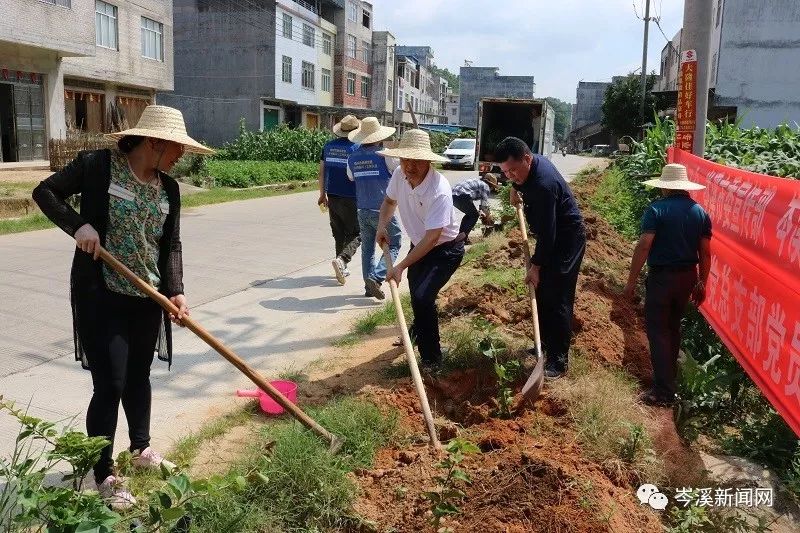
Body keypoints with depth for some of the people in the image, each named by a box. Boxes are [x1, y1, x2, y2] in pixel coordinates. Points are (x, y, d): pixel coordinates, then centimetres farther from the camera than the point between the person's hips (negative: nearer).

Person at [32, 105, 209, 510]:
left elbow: (171, 246, 5)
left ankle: (141, 448, 40)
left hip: (148, 298, 5)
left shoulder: (169, 188, 5)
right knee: (109, 384, -5)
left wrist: (175, 291, -9)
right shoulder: (96, 165, -9)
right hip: (100, 294, -5)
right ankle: (103, 476, 12)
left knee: (139, 375, 19)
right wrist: (78, 225, -18)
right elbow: (44, 192, -1)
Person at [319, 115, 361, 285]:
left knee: (339, 234, 16)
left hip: (332, 198, 5)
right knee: (355, 234, 5)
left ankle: (342, 269, 21)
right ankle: (342, 260, -18)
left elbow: (322, 171, 9)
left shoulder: (328, 146, 6)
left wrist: (322, 194, 18)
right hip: (350, 199, -5)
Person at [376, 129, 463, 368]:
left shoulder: (439, 191, -35)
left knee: (423, 297, -23)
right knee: (415, 292, 26)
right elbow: (389, 200, 9)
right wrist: (382, 225, -9)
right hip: (419, 244, 8)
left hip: (445, 249, -7)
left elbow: (432, 237, -36)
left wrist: (401, 266, -37)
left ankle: (432, 359, -5)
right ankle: (418, 331, 58)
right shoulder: (399, 175, -15)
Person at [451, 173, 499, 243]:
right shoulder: (485, 186, 6)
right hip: (461, 196, -9)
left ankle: (460, 236, 20)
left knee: (470, 214, 22)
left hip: (453, 194, 9)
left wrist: (479, 213, 37)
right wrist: (488, 216, 18)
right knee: (474, 216, 7)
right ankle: (463, 236, -3)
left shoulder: (477, 182, 31)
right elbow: (485, 204, 3)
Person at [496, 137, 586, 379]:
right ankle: (546, 343, 28)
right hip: (552, 237, 10)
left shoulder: (543, 185, -32)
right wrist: (516, 189, 17)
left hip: (567, 240, -10)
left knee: (557, 299, -10)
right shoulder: (530, 164, -3)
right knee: (541, 293, 14)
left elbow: (547, 232, -28)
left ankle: (559, 360, -3)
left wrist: (536, 265, -22)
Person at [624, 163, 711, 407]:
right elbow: (705, 253, 6)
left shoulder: (657, 209, -11)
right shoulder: (700, 212, 5)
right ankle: (668, 376, 32)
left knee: (658, 330, -1)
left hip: (662, 276, -6)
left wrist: (632, 280, -13)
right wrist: (702, 283, 16)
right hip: (688, 277, 6)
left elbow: (644, 246, -18)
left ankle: (664, 391, -3)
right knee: (673, 327, 20)